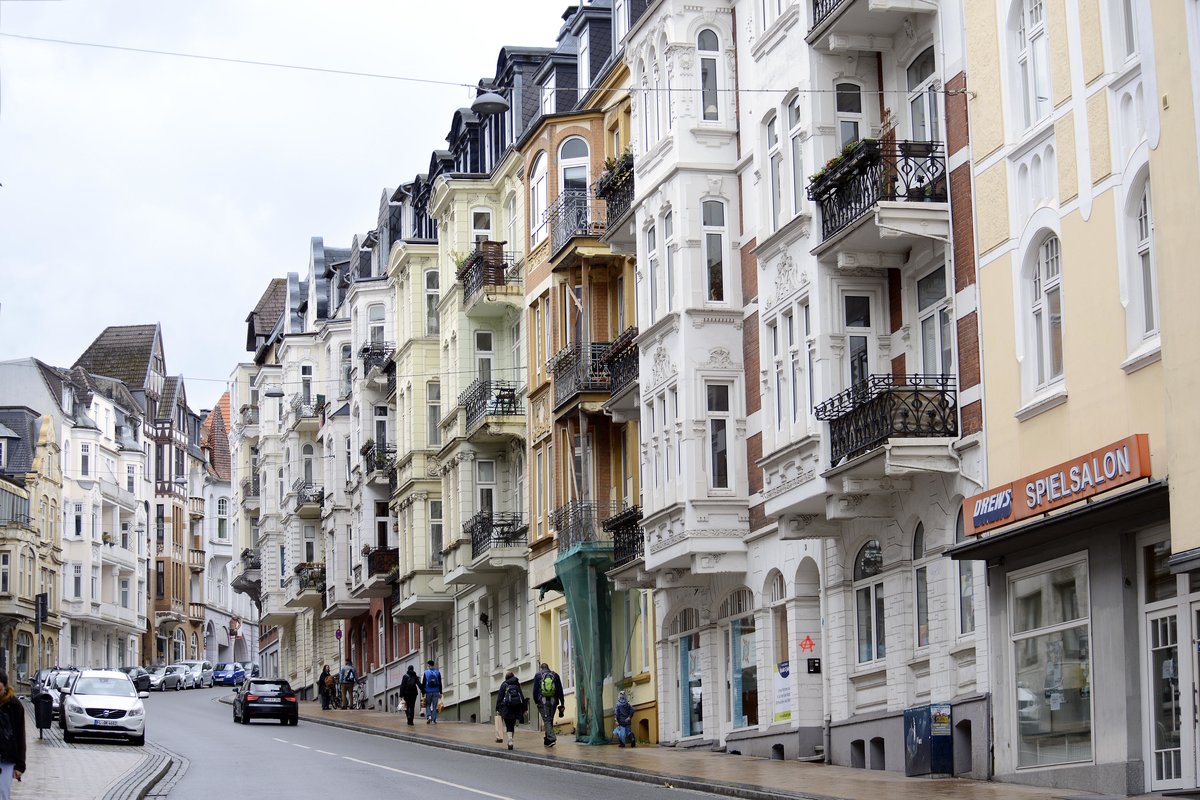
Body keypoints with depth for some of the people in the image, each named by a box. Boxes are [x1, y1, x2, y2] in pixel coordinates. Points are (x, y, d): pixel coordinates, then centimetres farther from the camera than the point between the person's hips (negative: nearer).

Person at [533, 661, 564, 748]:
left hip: (542, 702, -3)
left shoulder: (538, 676, 4)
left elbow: (535, 690, -1)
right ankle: (547, 740, 18)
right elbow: (560, 690, 8)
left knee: (546, 720, -5)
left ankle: (551, 738, -22)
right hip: (553, 701, 3)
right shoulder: (555, 675, 11)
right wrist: (561, 703, 8)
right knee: (550, 720, 13)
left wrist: (536, 701, 8)